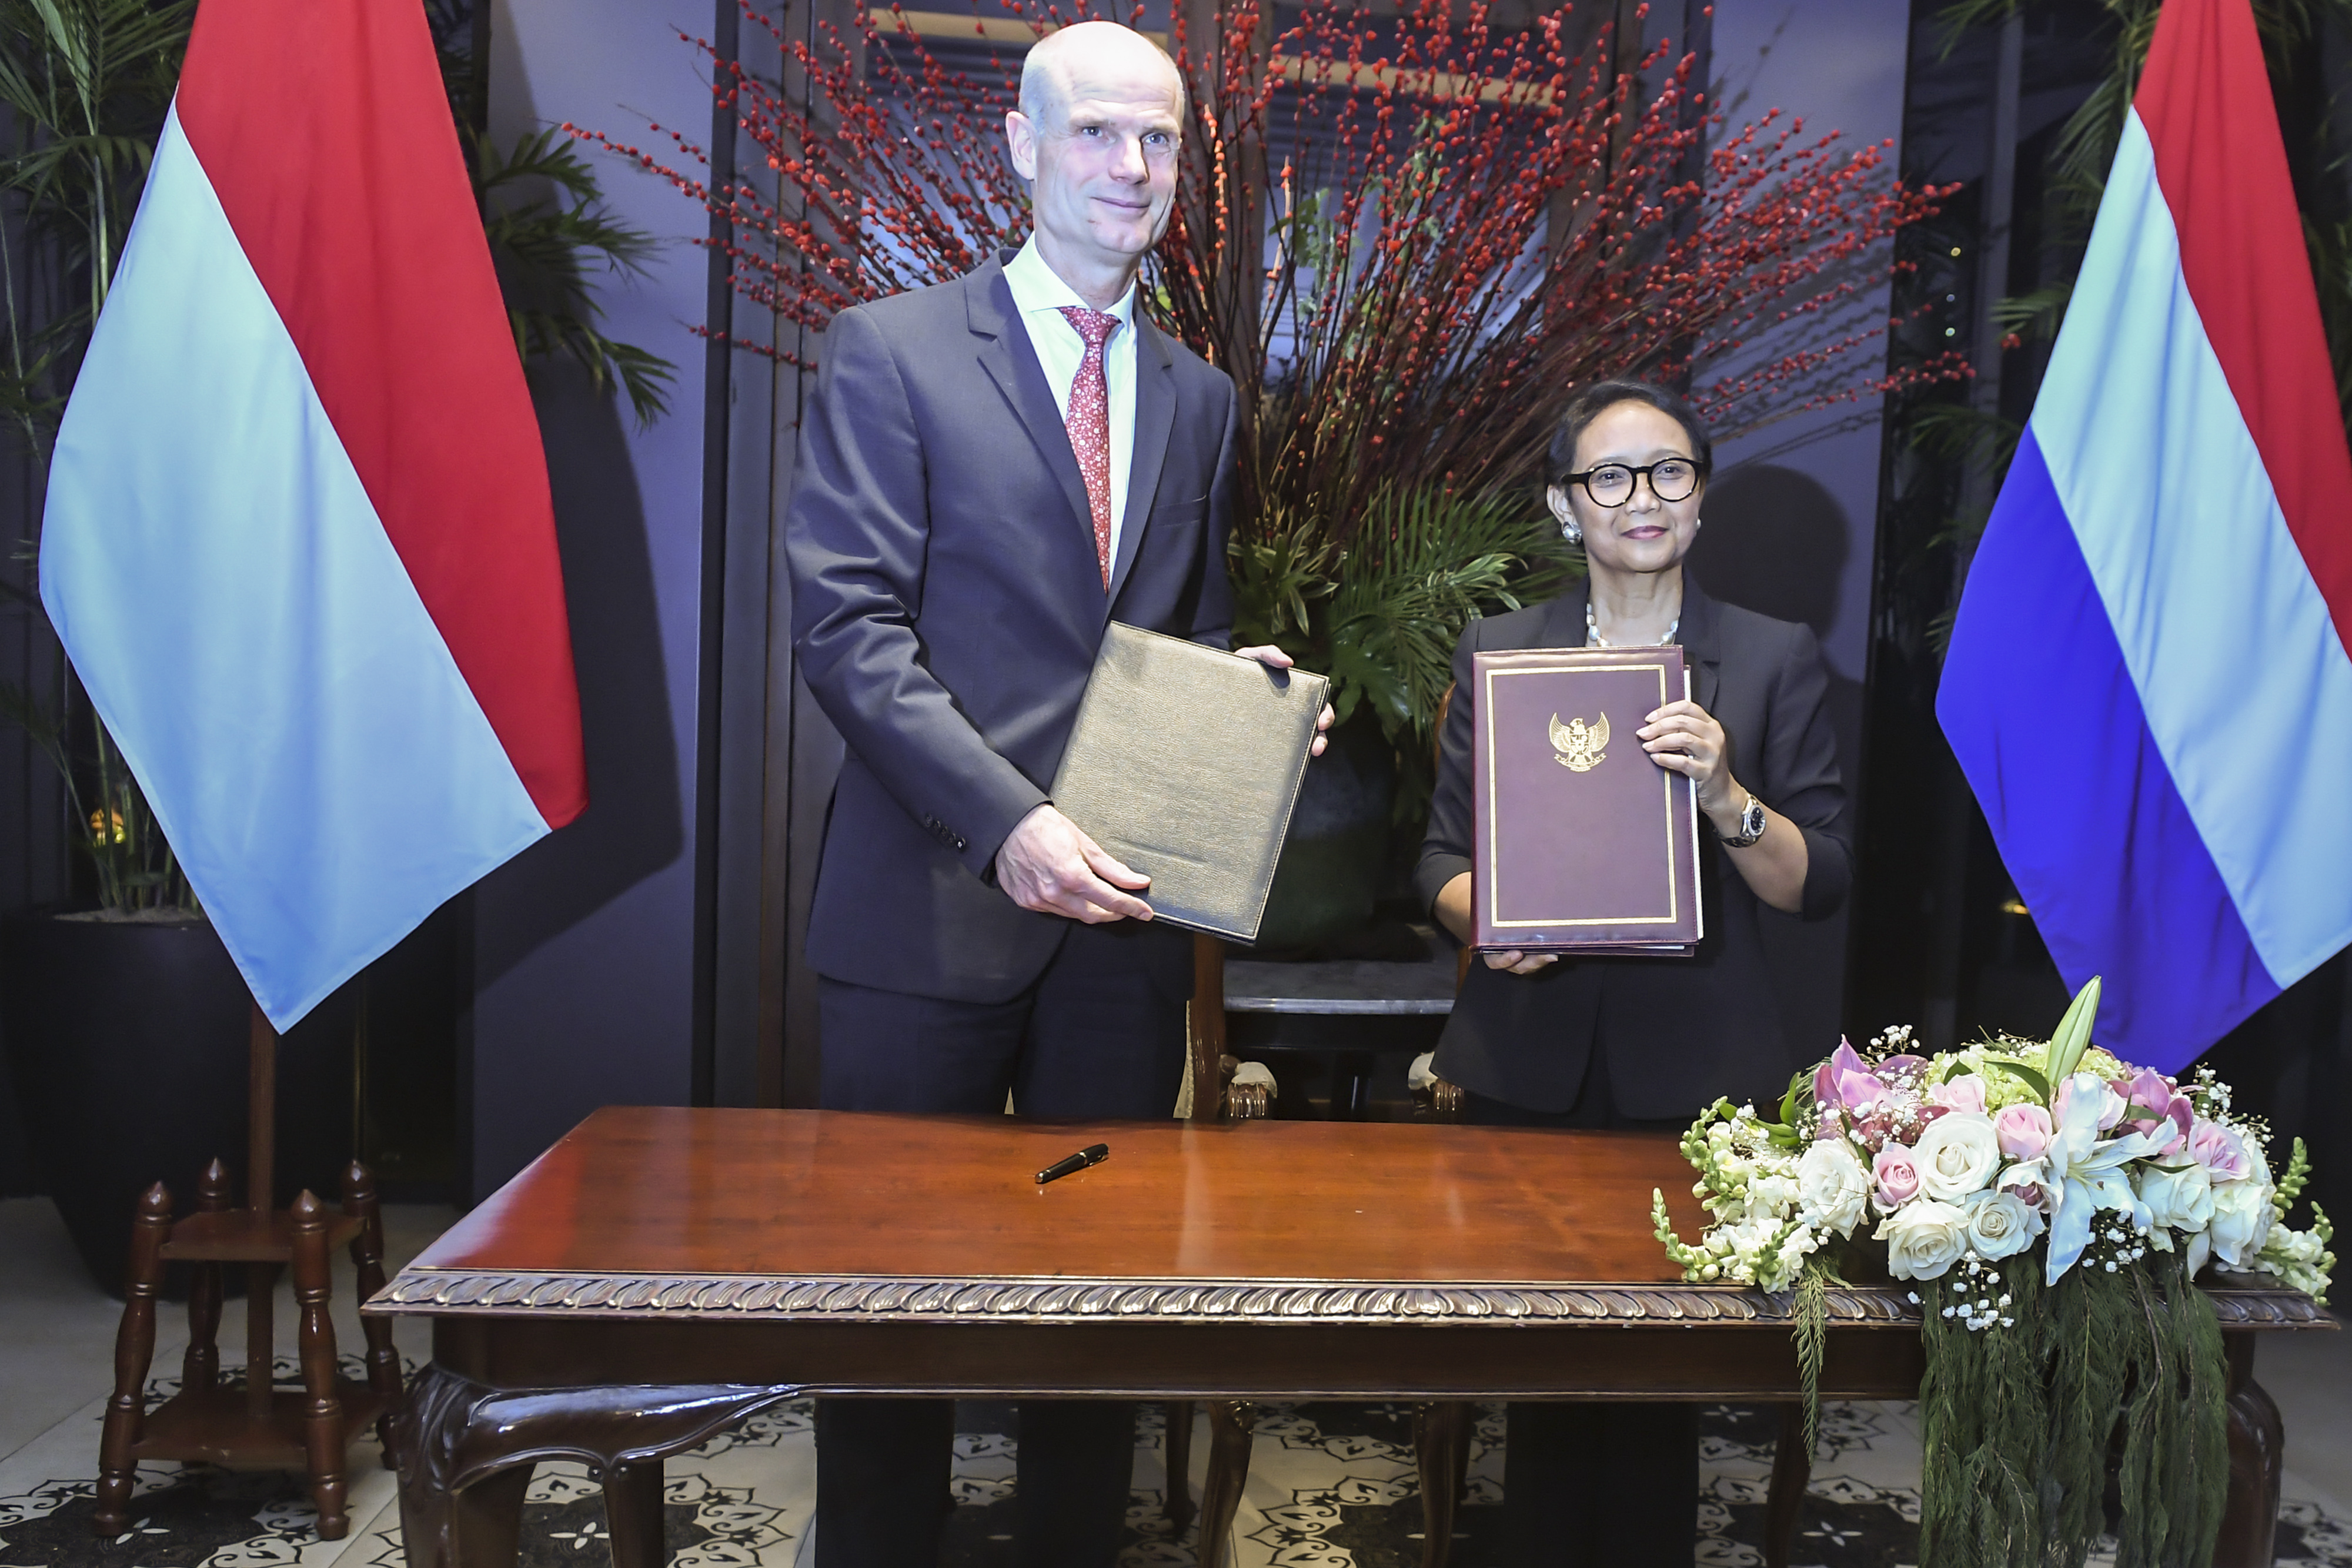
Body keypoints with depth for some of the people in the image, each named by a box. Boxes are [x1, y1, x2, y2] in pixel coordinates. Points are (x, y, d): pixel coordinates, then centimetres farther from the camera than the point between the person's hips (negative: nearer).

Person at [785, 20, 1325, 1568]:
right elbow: (848, 627, -10)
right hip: (934, 906, -4)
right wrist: (1006, 822, -20)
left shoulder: (1200, 397, 15)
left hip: (1127, 907, 4)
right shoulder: (890, 351, -1)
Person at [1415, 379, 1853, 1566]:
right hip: (1532, 1063, 1)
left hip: (1692, 1070, -1)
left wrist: (1726, 794, -15)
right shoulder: (1498, 650, 9)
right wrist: (1483, 919, -12)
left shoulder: (1776, 660, 6)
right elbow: (1442, 855, 10)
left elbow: (1820, 885, 2)